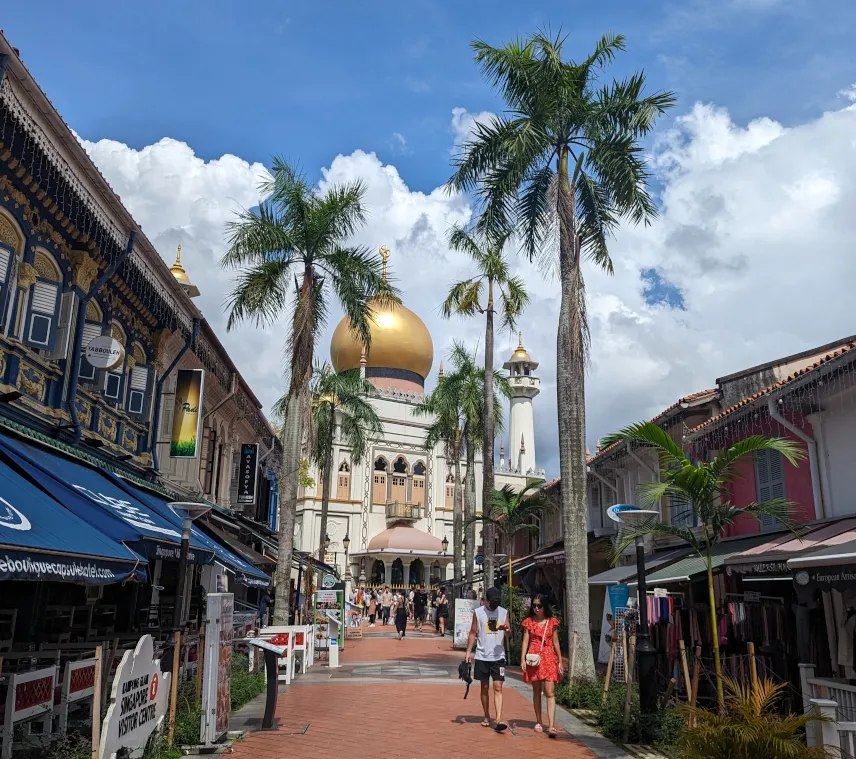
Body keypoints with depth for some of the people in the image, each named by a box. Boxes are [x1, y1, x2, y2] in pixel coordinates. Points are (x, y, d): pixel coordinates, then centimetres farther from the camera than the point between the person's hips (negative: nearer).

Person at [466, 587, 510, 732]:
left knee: (498, 687, -8)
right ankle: (487, 717, 24)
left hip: (498, 656, 0)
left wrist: (506, 630, -17)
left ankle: (499, 720, -12)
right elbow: (473, 633, 5)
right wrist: (468, 651, -1)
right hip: (482, 656, 0)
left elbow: (508, 635, 6)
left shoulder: (504, 612, 4)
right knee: (485, 687, 9)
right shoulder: (478, 612, 1)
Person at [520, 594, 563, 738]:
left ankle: (551, 726, -14)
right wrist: (523, 659, -6)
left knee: (550, 692, -9)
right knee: (536, 692, 9)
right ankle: (539, 722, 22)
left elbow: (555, 643, 9)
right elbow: (525, 641, 4)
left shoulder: (552, 622, 5)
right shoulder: (529, 622, 5)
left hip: (549, 658, -1)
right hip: (534, 658, 1)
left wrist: (560, 661, 8)